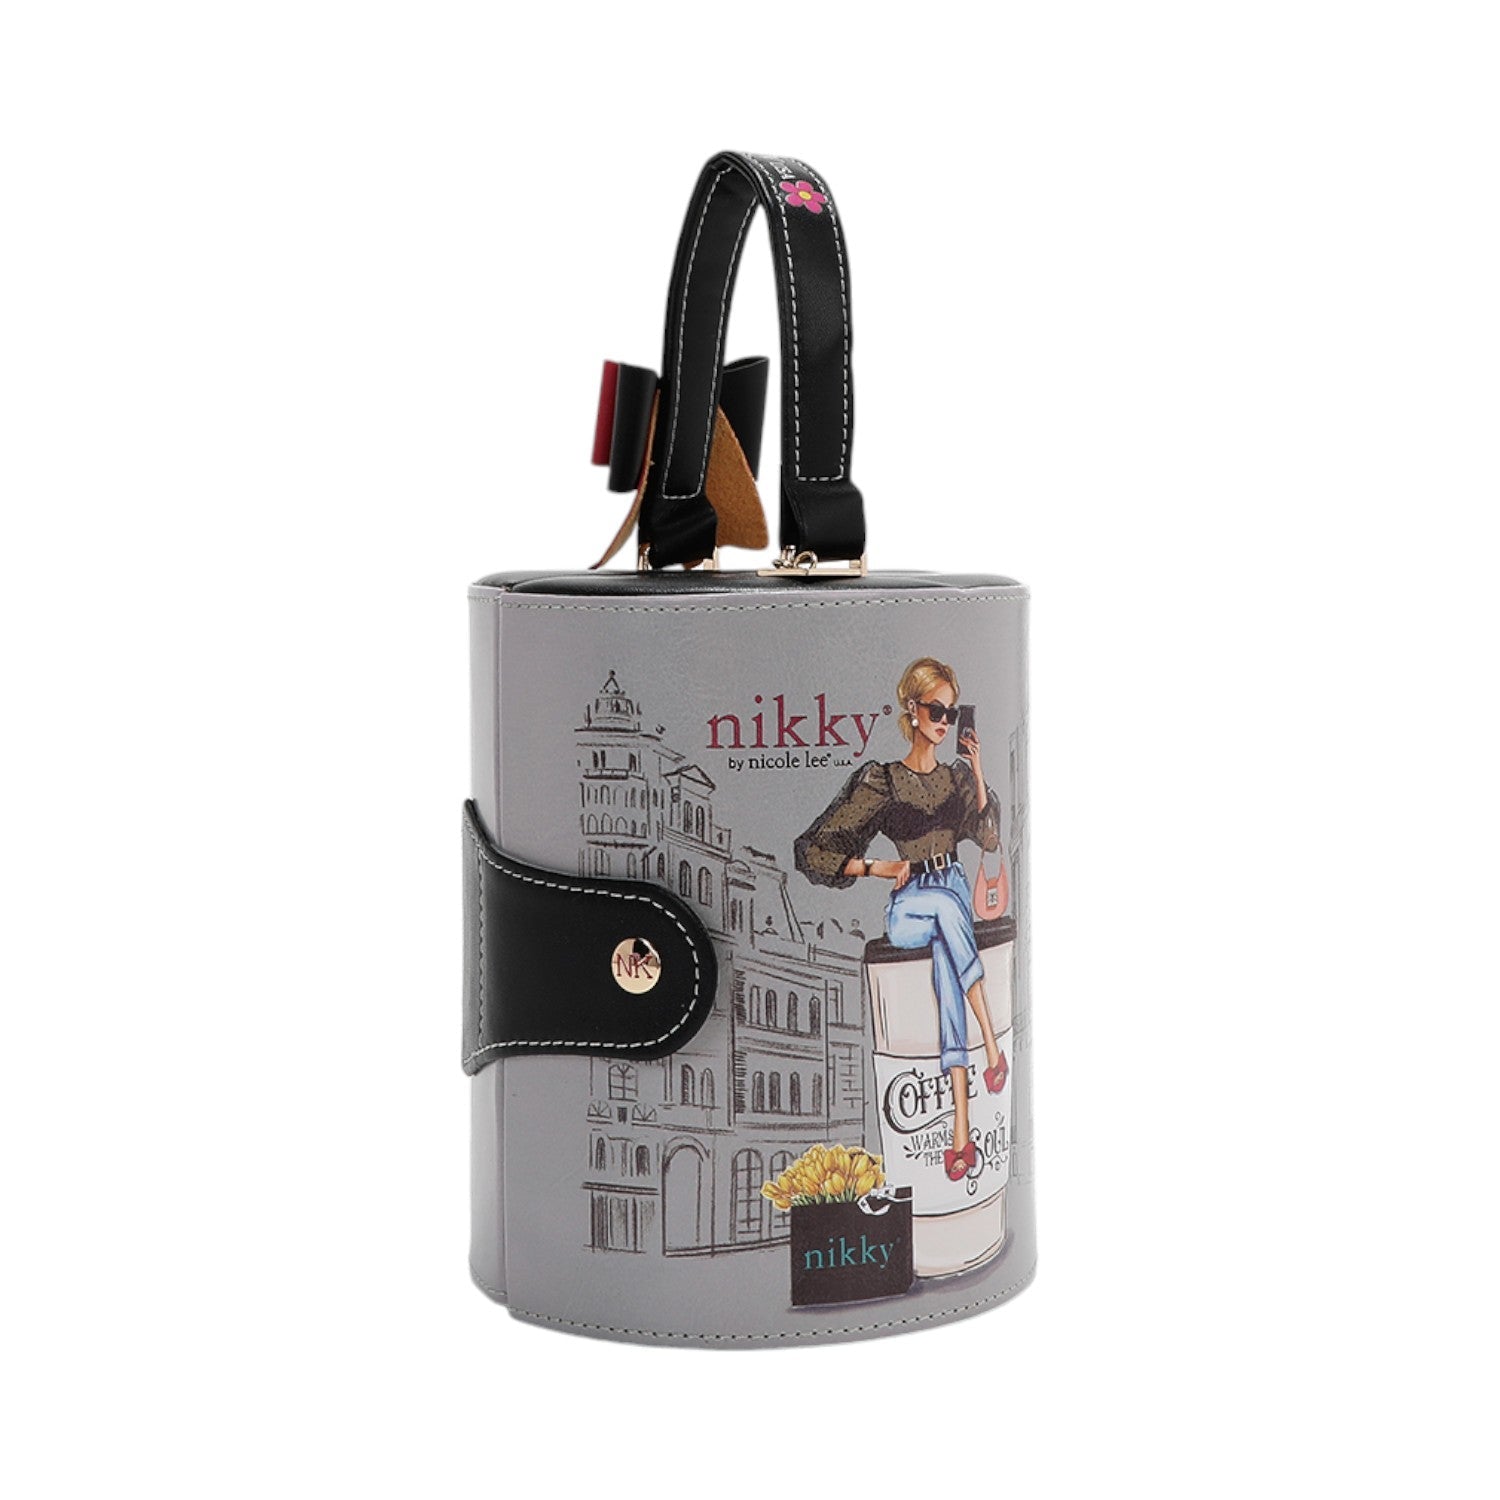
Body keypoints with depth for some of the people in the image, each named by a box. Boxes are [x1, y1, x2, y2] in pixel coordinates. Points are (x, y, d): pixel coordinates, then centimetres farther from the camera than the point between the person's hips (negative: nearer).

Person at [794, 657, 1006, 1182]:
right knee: (947, 905, -34)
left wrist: (977, 771, -3)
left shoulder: (957, 775, 14)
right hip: (907, 909, -3)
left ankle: (961, 1128, -34)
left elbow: (989, 838, 1)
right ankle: (991, 1046, -36)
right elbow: (816, 850, -1)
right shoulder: (882, 781, 1)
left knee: (945, 956, -26)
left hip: (955, 897, 3)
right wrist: (878, 869, -9)